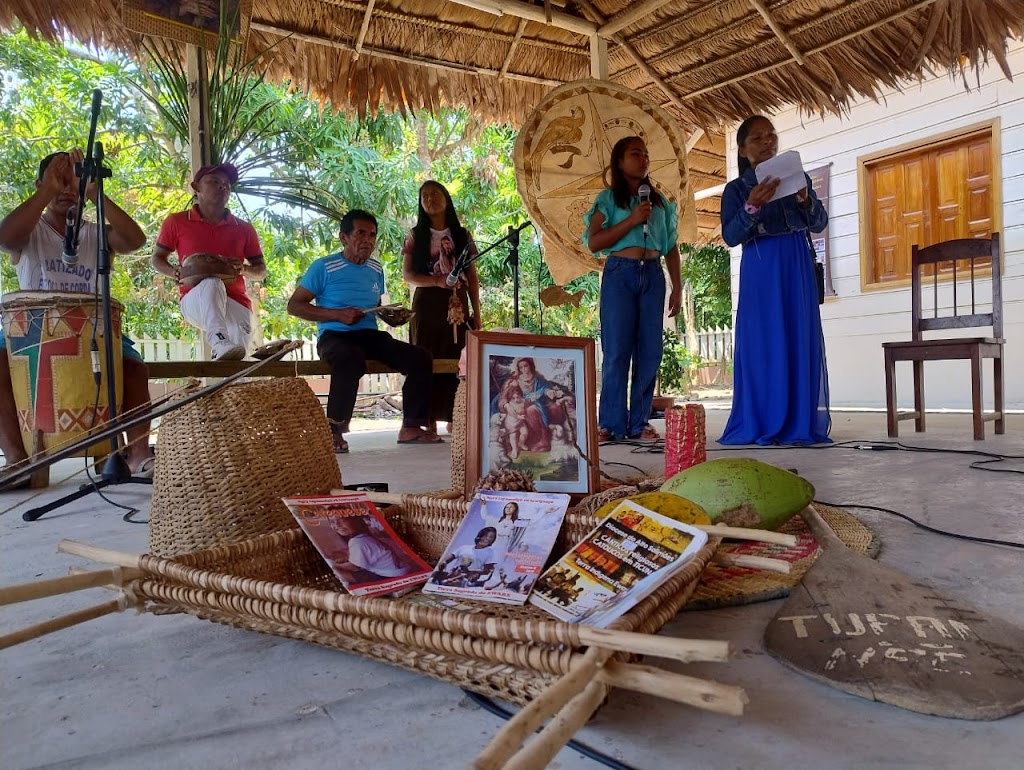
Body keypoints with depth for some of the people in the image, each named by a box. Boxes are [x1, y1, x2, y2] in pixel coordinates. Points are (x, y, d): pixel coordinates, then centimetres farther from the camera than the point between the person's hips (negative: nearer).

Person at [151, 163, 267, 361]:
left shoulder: (244, 229, 15)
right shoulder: (177, 222, 11)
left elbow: (261, 270, 18)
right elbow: (157, 258, 17)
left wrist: (244, 269, -6)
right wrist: (174, 272, -6)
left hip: (236, 303, 3)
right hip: (195, 301, -2)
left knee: (238, 361, -22)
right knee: (212, 283, -39)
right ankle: (220, 344, -59)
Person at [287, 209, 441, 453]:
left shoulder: (376, 269, 17)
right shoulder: (324, 267, -2)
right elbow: (294, 305, -3)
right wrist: (338, 314, -14)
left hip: (370, 335, 6)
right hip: (334, 335, -6)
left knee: (421, 357, -15)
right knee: (352, 359, -41)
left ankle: (411, 427, -8)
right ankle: (334, 431, -26)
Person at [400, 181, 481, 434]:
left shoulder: (462, 235, 10)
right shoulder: (415, 235, 7)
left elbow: (472, 276, 9)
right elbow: (408, 275, 1)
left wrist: (476, 312, 3)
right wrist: (439, 281, -16)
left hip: (457, 305, 1)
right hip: (427, 304, -1)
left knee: (456, 361, -2)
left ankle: (452, 418, 3)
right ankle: (429, 420, -2)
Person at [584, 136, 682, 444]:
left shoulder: (660, 201, 18)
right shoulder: (608, 198, 7)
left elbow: (671, 248, 18)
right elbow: (594, 242, -4)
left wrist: (677, 288, 10)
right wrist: (632, 220, -11)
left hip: (653, 275, 4)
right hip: (620, 274, -4)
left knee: (650, 351, -1)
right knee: (616, 351, -7)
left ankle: (640, 422, 5)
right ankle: (611, 423, -2)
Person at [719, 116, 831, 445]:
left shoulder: (798, 178, 12)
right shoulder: (736, 189, 5)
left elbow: (819, 224, 7)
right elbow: (730, 237, -7)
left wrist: (804, 199, -13)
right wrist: (752, 207, -24)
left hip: (798, 269, 3)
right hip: (760, 270, -2)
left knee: (801, 341, 0)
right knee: (762, 345, -5)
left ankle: (800, 423, 5)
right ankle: (761, 425, -2)